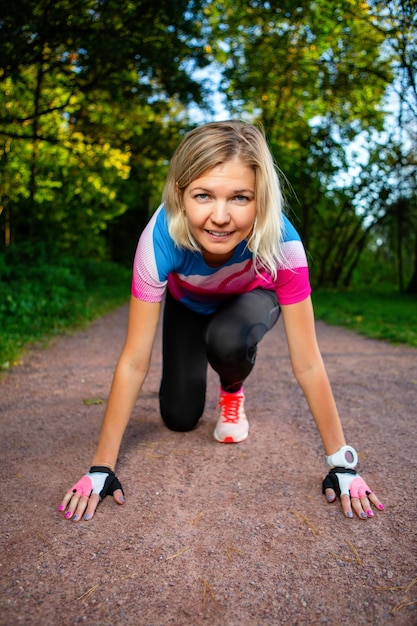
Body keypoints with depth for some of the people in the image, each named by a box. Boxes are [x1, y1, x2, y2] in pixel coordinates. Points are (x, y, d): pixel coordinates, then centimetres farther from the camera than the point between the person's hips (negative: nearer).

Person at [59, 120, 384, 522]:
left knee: (227, 341, -35)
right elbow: (134, 361, -34)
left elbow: (307, 364, -32)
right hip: (188, 306, 1)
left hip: (251, 299, -1)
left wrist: (342, 464, -28)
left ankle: (233, 394, 2)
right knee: (179, 419, -4)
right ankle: (196, 372, 31)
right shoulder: (160, 238, -40)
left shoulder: (281, 243, -40)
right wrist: (101, 468, -31)